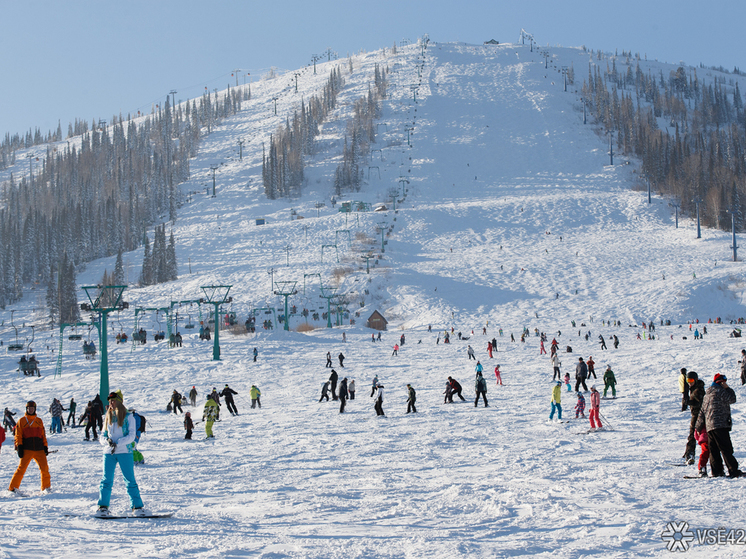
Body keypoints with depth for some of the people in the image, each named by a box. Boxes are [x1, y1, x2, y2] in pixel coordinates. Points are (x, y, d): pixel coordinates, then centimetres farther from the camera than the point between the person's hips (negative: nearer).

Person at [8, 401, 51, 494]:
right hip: (26, 449, -3)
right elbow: (18, 435, 5)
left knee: (44, 468, -5)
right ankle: (13, 488, -3)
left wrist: (45, 447, 12)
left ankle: (46, 487, 9)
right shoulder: (21, 421, 8)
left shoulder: (39, 421, 17)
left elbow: (43, 435, 20)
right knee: (21, 468, -10)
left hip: (39, 449, 3)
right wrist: (19, 446, -6)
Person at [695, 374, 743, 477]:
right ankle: (733, 471, -11)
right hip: (720, 425, -8)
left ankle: (716, 471, 5)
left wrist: (698, 427, 25)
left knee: (714, 450, 8)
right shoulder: (719, 391, -6)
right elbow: (732, 399, -9)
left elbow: (702, 412, 22)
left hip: (709, 426, 8)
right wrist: (728, 388, 3)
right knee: (726, 449, -9)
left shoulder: (707, 393, 21)